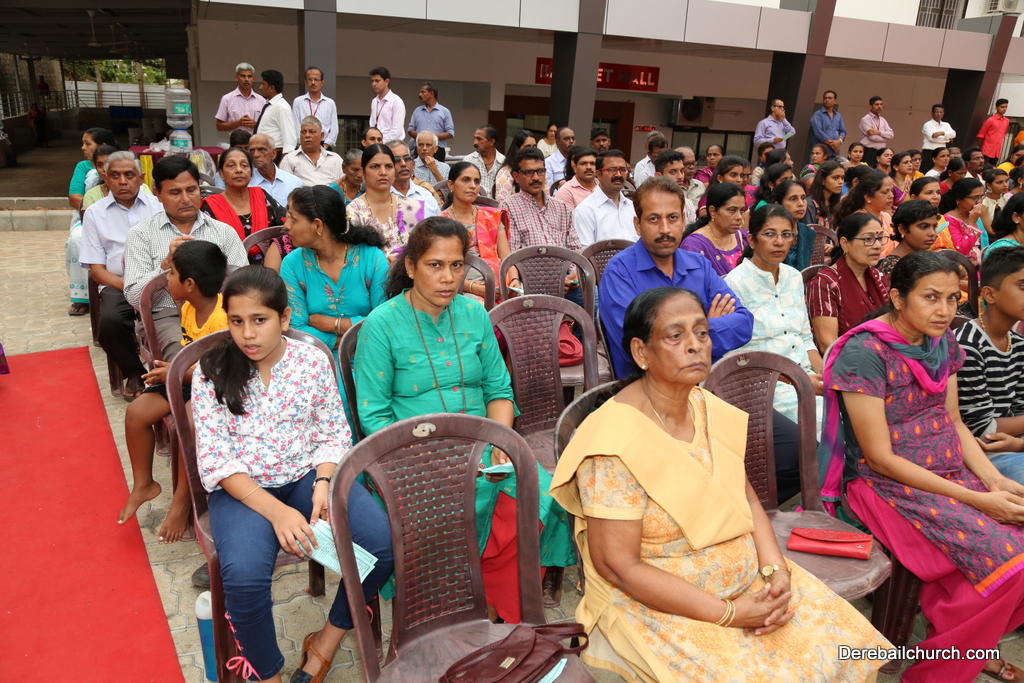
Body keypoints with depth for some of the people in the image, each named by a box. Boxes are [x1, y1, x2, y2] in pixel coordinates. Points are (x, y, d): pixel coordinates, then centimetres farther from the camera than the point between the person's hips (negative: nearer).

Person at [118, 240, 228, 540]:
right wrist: (168, 370, -6)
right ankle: (143, 484, 16)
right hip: (188, 380, 9)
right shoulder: (189, 308, 1)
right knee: (137, 412, -4)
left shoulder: (223, 318, -27)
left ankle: (183, 500, -9)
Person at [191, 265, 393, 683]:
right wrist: (276, 511, -21)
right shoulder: (211, 372, -4)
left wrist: (324, 484, -16)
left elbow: (335, 434, 4)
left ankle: (325, 645, 4)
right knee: (244, 576, -32)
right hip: (243, 488, -2)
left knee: (384, 540, -21)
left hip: (308, 475, 2)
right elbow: (215, 460, -9)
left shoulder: (313, 360, 0)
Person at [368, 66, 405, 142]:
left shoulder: (396, 101, -5)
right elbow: (372, 126, 16)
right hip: (375, 145, 5)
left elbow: (397, 130, -12)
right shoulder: (374, 102, 15)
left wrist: (382, 142, -15)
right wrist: (372, 143, 2)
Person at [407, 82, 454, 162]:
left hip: (437, 151, -2)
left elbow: (450, 134, 1)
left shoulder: (444, 111, 7)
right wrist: (419, 135, -8)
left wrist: (434, 136, -12)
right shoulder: (417, 111, 16)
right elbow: (410, 131, 14)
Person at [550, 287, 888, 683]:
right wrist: (729, 614, -19)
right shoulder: (615, 442, -24)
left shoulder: (709, 409, -1)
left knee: (844, 648, 0)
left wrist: (778, 572, -9)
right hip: (657, 606, -6)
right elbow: (618, 566, -21)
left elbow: (747, 501, 7)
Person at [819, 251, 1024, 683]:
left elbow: (953, 422, 13)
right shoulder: (865, 352, -19)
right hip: (888, 484, -8)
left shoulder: (942, 341, 6)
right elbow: (881, 458, -18)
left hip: (952, 474, 8)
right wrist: (975, 500, -17)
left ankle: (969, 643, 14)